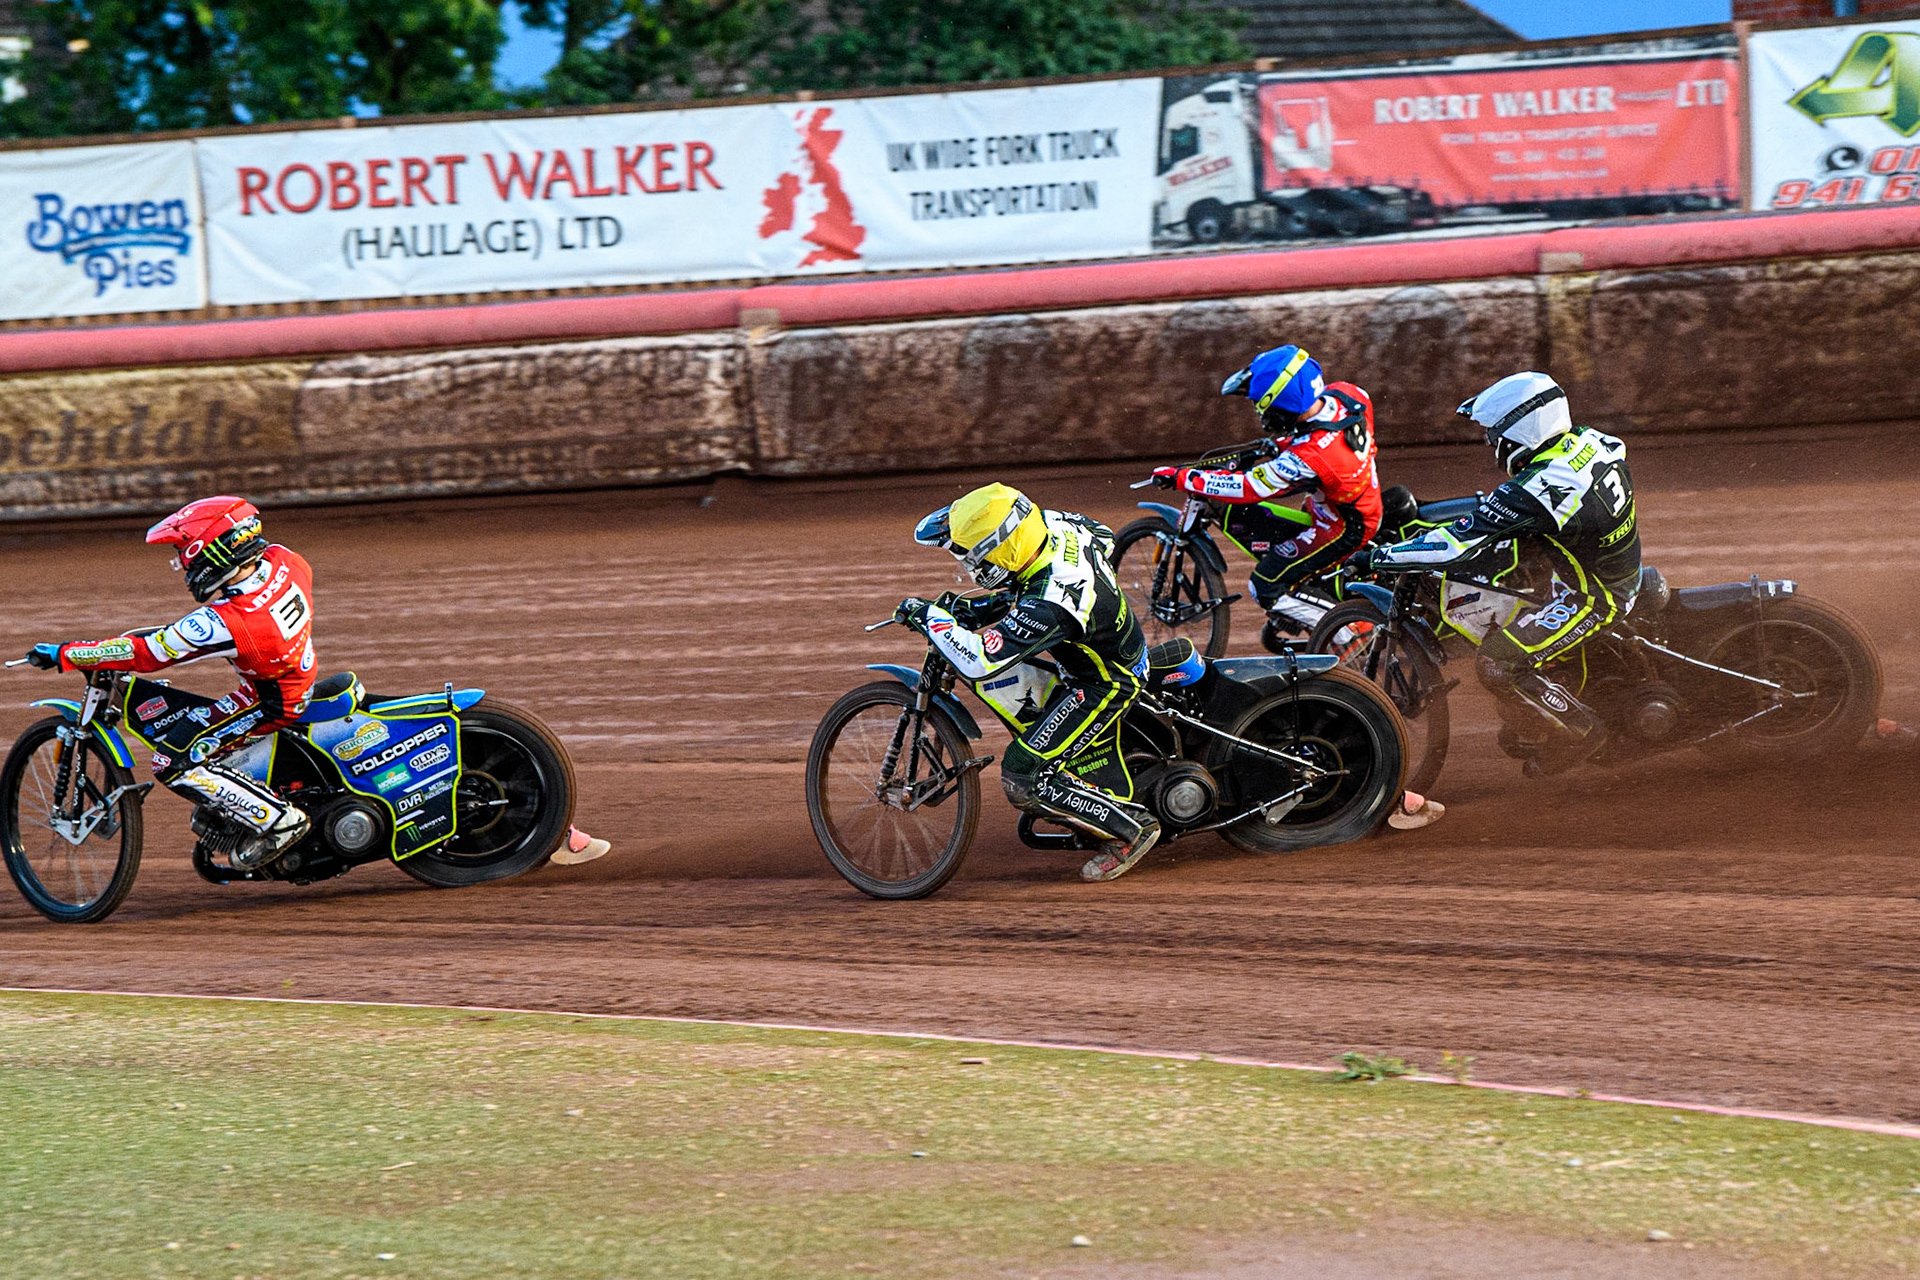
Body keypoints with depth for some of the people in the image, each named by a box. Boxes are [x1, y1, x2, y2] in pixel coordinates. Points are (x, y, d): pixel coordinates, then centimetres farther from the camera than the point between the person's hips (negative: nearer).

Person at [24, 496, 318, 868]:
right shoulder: (282, 560, -14)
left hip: (269, 704, -9)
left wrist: (63, 655, -16)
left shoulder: (224, 624, -34)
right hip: (301, 675, 9)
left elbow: (143, 653, -25)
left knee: (172, 762, -12)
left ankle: (279, 821, -7)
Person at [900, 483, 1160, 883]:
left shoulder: (1048, 605, -37)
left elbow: (979, 662, -36)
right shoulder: (1055, 525, -13)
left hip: (1106, 684, -10)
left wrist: (929, 616, -22)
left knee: (1023, 778, -11)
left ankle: (1131, 828, 1)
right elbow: (1103, 537, 12)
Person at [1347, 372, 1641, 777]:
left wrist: (1376, 558, -18)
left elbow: (1457, 545, -25)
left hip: (1588, 595, -9)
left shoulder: (1536, 489, -27)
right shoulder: (1590, 441, -3)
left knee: (1496, 666, -12)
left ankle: (1580, 731, 6)